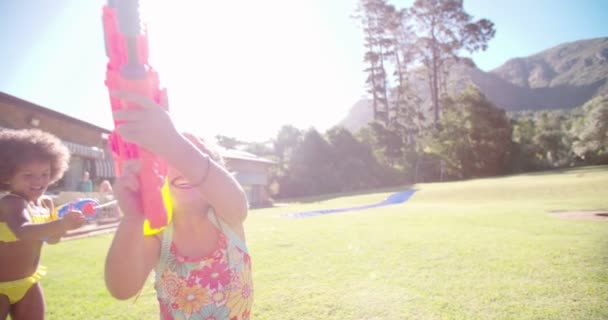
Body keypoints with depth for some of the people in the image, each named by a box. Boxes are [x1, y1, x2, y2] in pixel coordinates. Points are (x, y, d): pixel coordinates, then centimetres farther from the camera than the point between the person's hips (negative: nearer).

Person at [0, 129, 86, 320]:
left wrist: (64, 224, -12)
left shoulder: (45, 203, -2)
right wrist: (62, 223, -60)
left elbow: (52, 239, 9)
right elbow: (23, 232, -46)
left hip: (27, 281, 7)